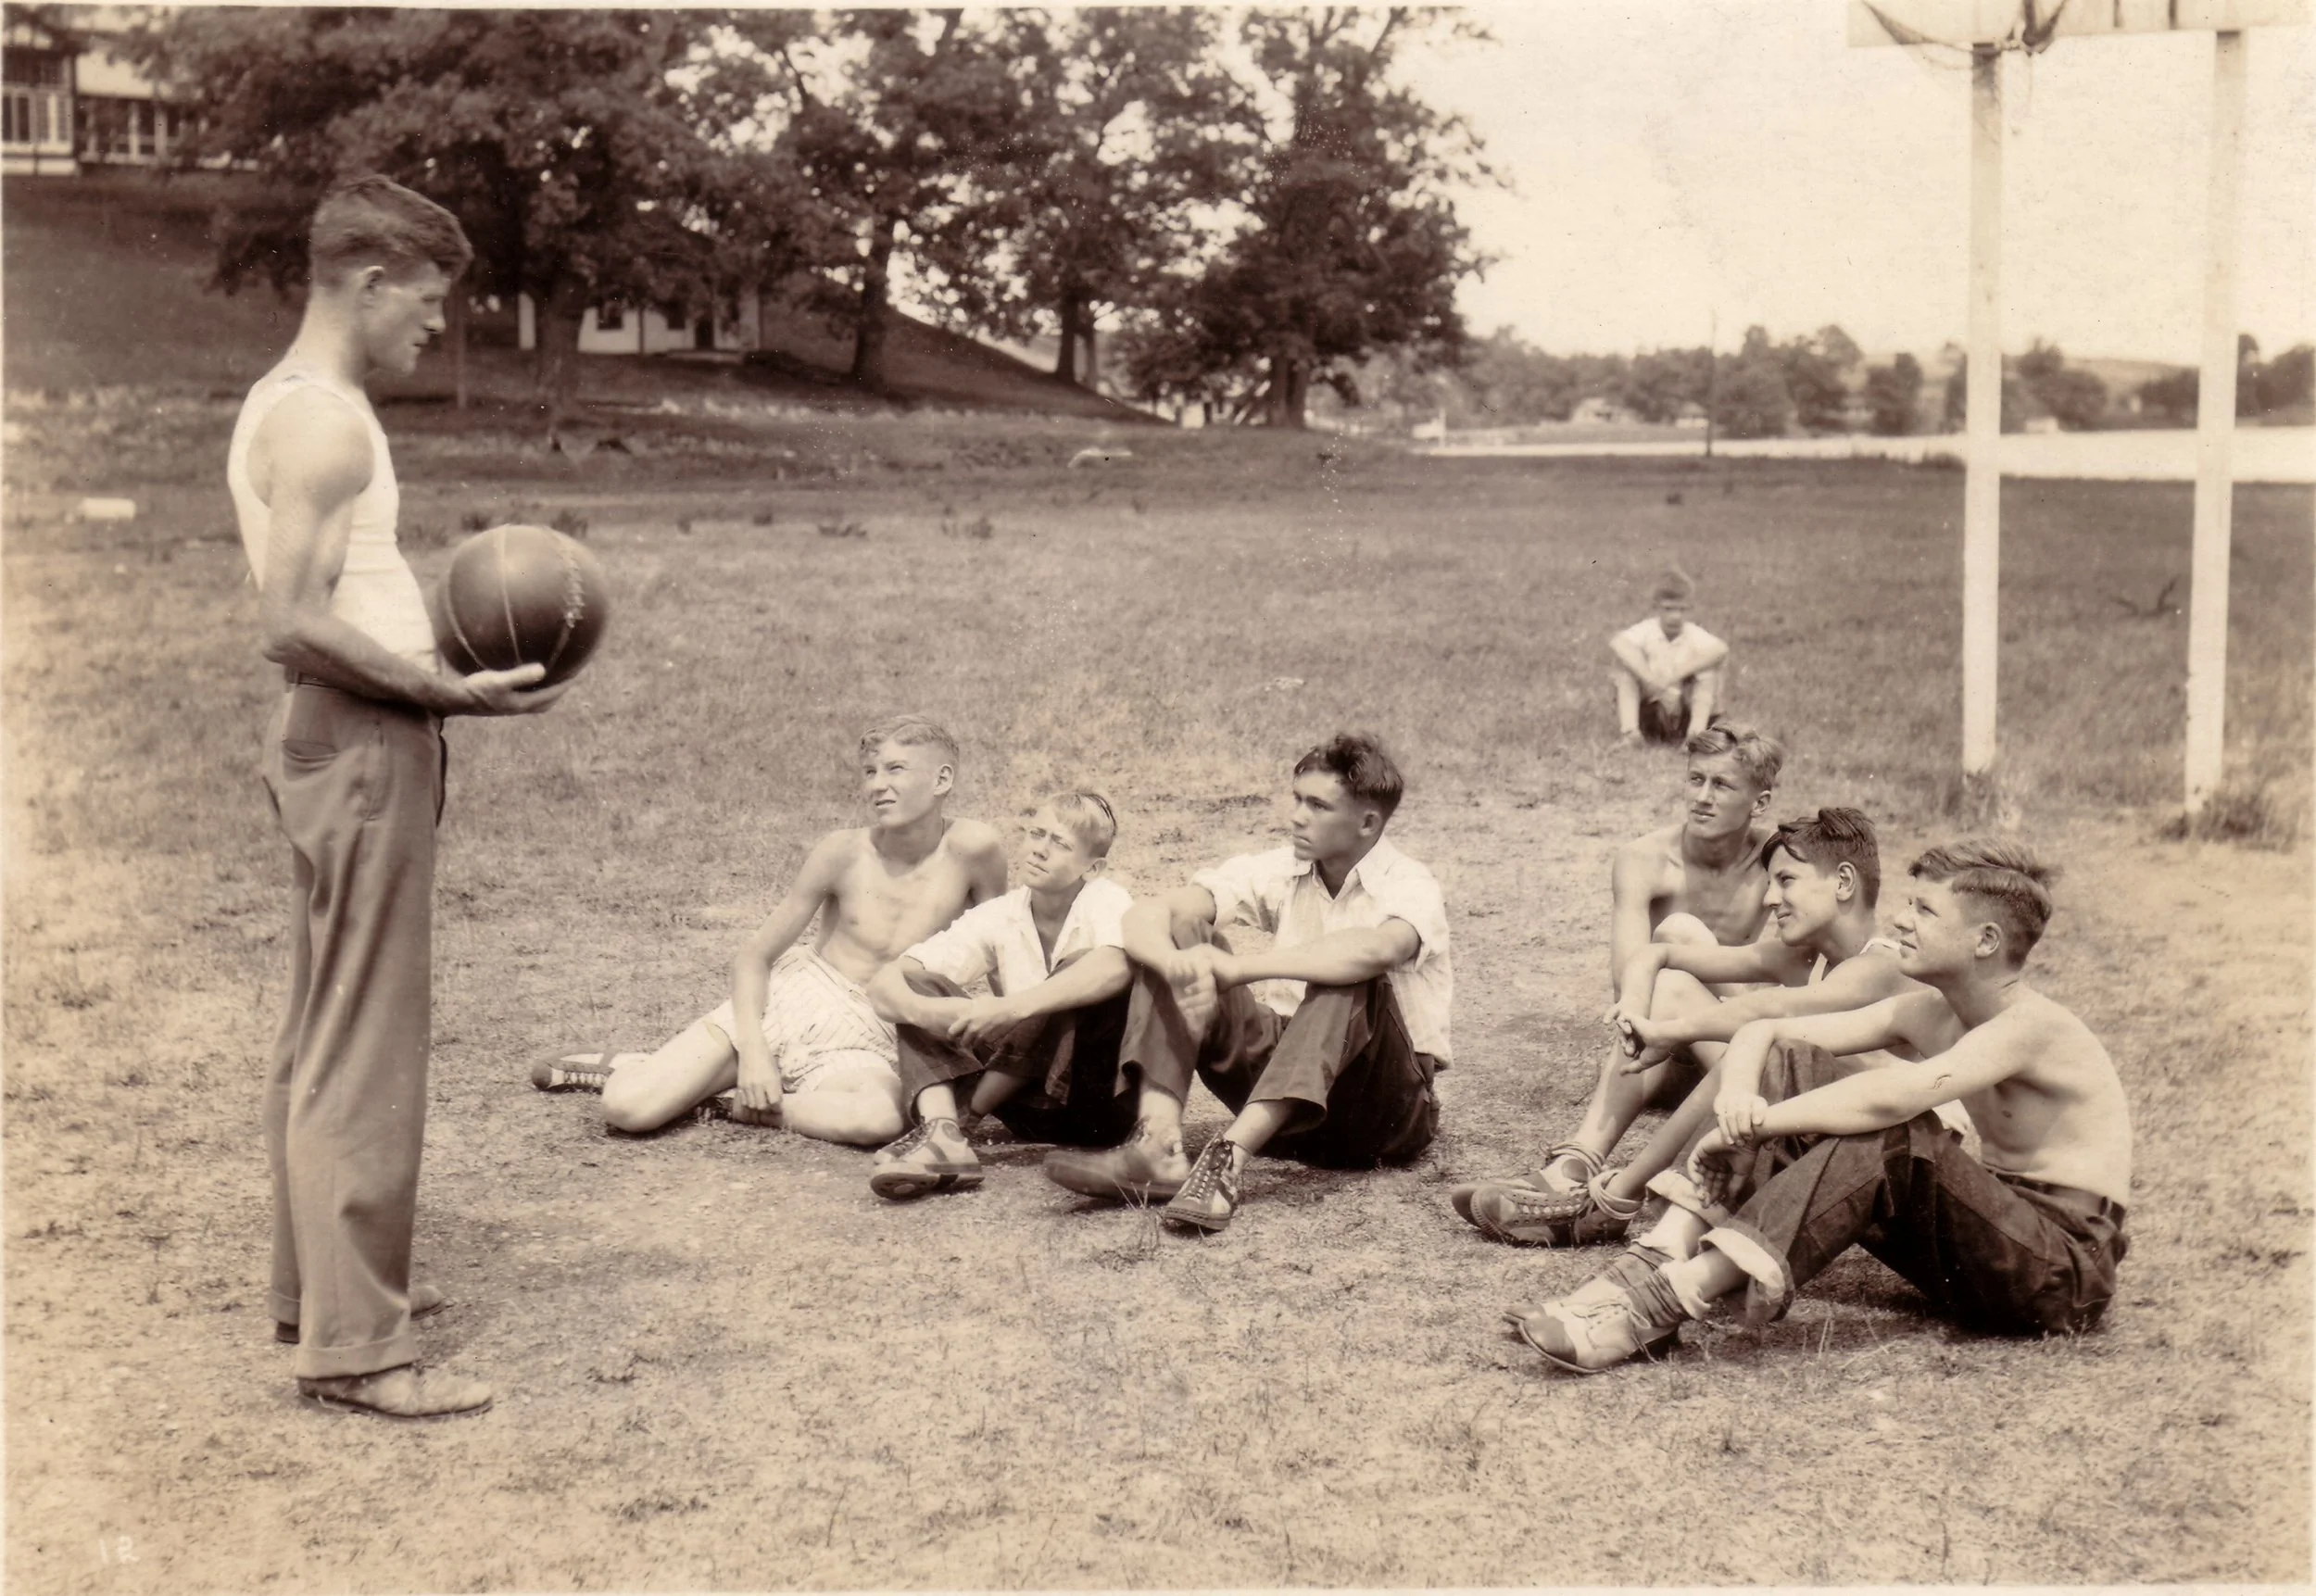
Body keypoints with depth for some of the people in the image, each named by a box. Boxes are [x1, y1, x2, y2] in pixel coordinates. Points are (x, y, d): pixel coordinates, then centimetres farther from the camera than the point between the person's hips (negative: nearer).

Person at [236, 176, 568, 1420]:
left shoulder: (289, 405, 15)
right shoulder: (325, 422, -17)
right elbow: (294, 623, -24)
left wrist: (439, 648, 14)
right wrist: (447, 692, -22)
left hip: (338, 741, 11)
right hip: (363, 748, -11)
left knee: (324, 1036, 18)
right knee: (367, 1051, -7)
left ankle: (320, 1280, 30)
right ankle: (352, 1344, -1)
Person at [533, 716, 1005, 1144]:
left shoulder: (971, 849, -12)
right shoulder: (843, 851, -9)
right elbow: (754, 957, -4)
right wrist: (753, 1052, -18)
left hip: (864, 1047, 0)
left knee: (878, 1120, -39)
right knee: (627, 1109, -19)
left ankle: (735, 1105, -11)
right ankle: (625, 1068, 20)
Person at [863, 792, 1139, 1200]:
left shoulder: (1106, 901, -13)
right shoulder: (998, 918, -1)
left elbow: (1114, 968, -38)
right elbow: (885, 982, -9)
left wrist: (1011, 1007, -46)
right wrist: (921, 1009, -33)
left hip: (1102, 1102, -4)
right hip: (1032, 1109, 4)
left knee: (1082, 971, -30)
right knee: (919, 986, -10)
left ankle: (962, 1116, -22)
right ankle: (939, 1135, -34)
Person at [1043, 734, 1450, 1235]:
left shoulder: (1409, 887, -13)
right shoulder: (1280, 872, 0)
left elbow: (1376, 950, -40)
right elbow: (1145, 915, -10)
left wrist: (1238, 968, -40)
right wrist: (1178, 963, -34)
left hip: (1389, 1108, -5)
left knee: (1350, 980, -34)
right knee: (1180, 931, -12)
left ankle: (1229, 1158, -45)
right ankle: (1158, 1147, -32)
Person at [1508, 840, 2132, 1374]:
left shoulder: (2033, 1027, -20)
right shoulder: (1924, 1013, 5)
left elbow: (1892, 1096, -37)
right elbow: (1765, 1031, 6)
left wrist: (1756, 1123, -28)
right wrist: (1737, 1092, -16)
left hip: (2065, 1269, -8)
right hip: (1984, 1237, 8)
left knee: (1889, 1131, -35)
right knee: (1789, 1067, -4)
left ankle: (1663, 1305, -41)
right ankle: (1659, 1259, -21)